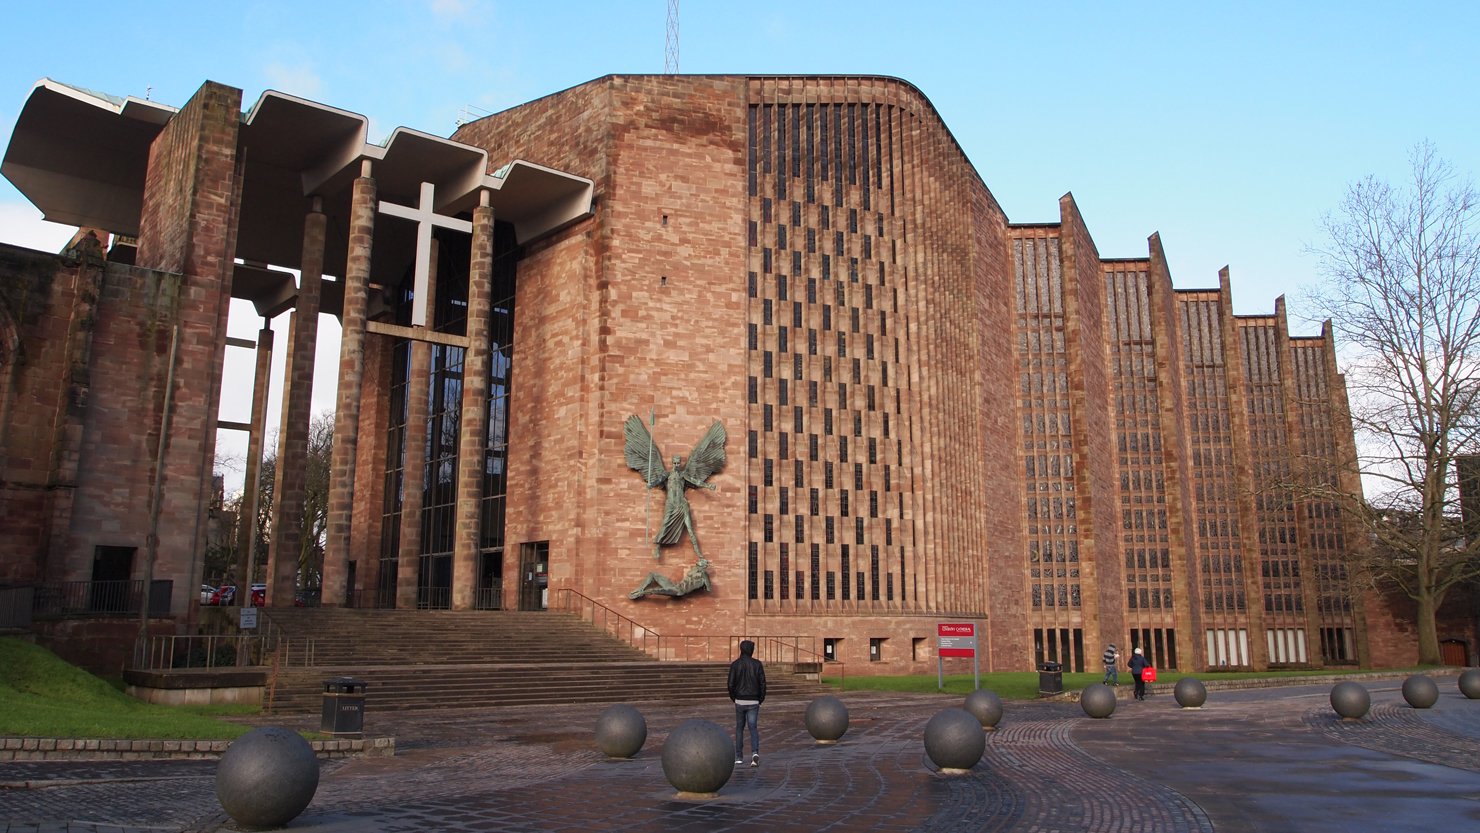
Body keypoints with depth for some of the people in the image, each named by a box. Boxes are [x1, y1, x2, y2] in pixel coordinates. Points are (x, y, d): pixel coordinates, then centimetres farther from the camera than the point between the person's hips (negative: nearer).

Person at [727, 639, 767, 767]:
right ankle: (755, 753, -21)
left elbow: (731, 684, -7)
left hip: (740, 701, 1)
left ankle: (739, 757, 18)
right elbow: (762, 683, -5)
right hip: (753, 702, -1)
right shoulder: (757, 664, -3)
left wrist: (734, 698, 8)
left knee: (739, 728, 15)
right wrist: (761, 699, 7)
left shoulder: (735, 664, -3)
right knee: (753, 728, 1)